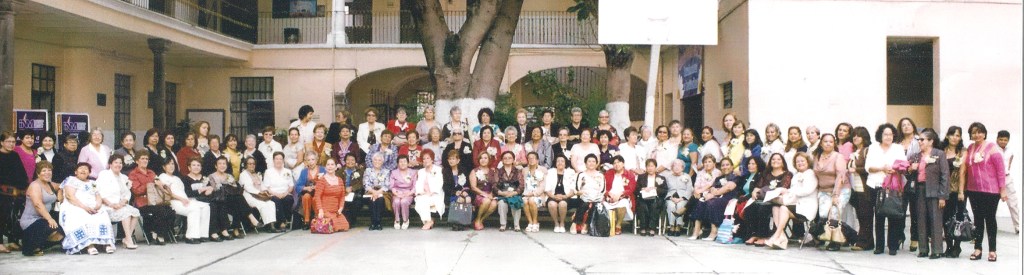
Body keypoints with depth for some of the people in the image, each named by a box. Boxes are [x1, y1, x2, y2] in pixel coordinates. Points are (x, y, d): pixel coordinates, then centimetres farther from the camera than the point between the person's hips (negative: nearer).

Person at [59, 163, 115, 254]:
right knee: (82, 219, -37)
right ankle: (89, 244, -48)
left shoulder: (92, 183, 27)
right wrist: (84, 207, -18)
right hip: (74, 208, -4)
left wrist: (98, 205, -10)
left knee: (103, 217, -29)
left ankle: (106, 242, -42)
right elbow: (70, 196, -3)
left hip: (93, 209, 4)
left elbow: (98, 197, 16)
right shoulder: (71, 180, 12)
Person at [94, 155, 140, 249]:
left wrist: (123, 202, -9)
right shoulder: (104, 174, 6)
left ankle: (127, 239, -23)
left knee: (135, 211, -21)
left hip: (121, 205, 6)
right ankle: (129, 240, -32)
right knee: (125, 211, -30)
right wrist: (111, 204, -19)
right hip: (106, 206, -6)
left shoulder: (123, 177, 24)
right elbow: (100, 193, -7)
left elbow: (127, 193, 15)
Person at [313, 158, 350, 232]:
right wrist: (320, 210, -19)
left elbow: (342, 196, 14)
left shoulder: (340, 180, 12)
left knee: (345, 226, -11)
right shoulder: (321, 180, -4)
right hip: (324, 211, -5)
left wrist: (341, 208, -1)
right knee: (334, 227, -21)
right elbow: (317, 196, -9)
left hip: (336, 211, 5)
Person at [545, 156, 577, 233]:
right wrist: (554, 196, -13)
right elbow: (547, 189, 6)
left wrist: (565, 196, -15)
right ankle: (556, 224, -12)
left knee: (562, 203, -36)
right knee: (552, 204, -34)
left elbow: (573, 190, 3)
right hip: (553, 197, 1)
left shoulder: (571, 173, 10)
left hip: (566, 198, -1)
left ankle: (562, 224, -13)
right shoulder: (550, 172, 13)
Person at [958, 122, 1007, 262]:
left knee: (990, 219, 4)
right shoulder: (969, 149, 8)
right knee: (978, 219, 9)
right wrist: (962, 190, 9)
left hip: (990, 191, -4)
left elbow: (1000, 169, -7)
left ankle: (992, 250, 11)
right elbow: (964, 170, 11)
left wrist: (1003, 189, -10)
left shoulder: (992, 147, -5)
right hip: (974, 190, 4)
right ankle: (977, 249, 15)